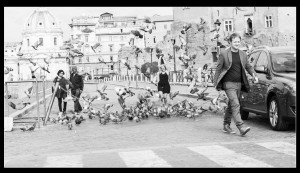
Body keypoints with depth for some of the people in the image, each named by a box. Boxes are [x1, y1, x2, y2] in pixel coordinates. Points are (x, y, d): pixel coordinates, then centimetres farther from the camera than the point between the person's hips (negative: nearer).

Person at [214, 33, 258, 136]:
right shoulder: (224, 54, -3)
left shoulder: (243, 54, 11)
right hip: (229, 84, -6)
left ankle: (226, 126, 25)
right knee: (235, 105, -17)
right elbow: (218, 69, 0)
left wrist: (254, 75, -2)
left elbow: (248, 66, 17)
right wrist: (216, 83, -1)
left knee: (231, 106, 13)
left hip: (239, 84, 6)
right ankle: (241, 128, -24)